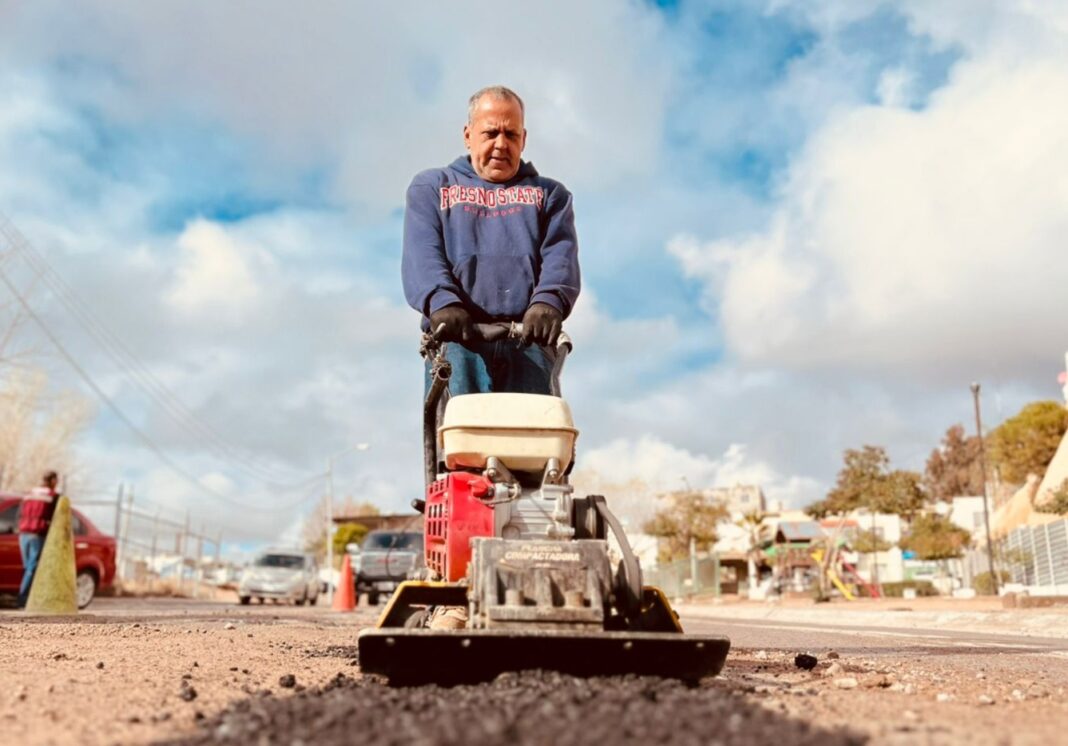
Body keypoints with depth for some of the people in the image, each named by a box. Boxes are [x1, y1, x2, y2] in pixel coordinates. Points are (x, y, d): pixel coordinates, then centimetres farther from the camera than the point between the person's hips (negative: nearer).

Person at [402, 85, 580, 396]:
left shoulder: (549, 195, 28)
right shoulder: (430, 187, 26)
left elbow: (560, 256, 8)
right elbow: (421, 255, 7)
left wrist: (547, 301, -16)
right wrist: (442, 302, -16)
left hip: (528, 339, 1)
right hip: (456, 338, 0)